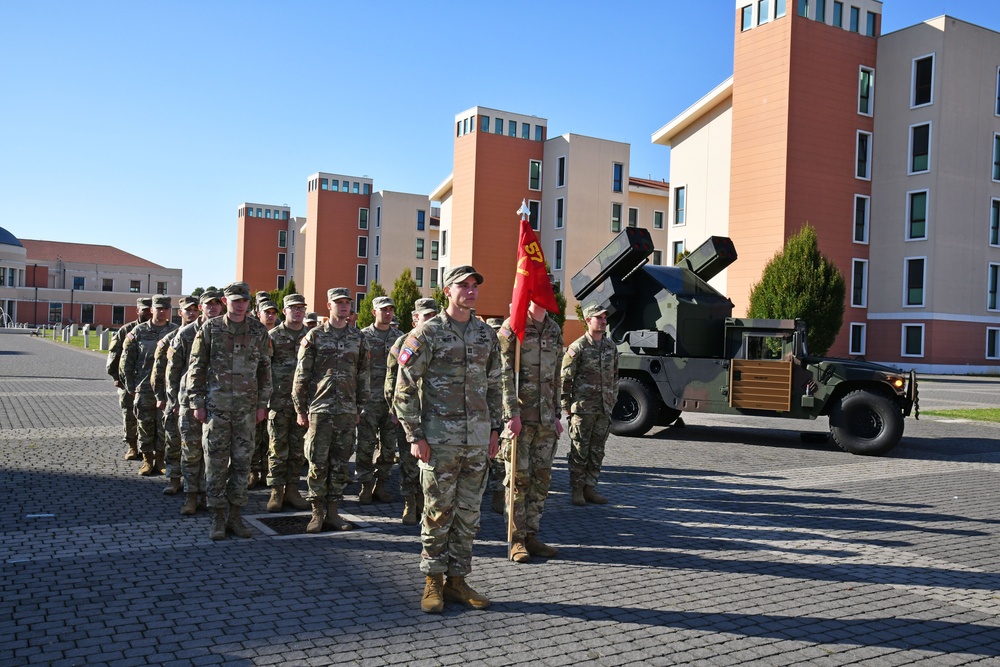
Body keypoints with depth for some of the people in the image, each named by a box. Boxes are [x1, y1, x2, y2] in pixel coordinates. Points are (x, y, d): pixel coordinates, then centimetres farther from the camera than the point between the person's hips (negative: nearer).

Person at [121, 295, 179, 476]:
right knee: (145, 425, 5)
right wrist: (130, 386, 3)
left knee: (164, 426, 3)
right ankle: (147, 460, 16)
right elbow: (126, 361, 7)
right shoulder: (139, 332, 4)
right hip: (144, 388, 1)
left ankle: (160, 461, 14)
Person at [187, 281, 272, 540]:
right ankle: (218, 517, 13)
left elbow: (264, 369, 8)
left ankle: (235, 514, 17)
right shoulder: (210, 329, 0)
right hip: (216, 405, -2)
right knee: (216, 462, 3)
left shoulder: (259, 331, 4)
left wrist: (262, 404, 4)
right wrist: (197, 403, -4)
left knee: (242, 461, 6)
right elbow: (197, 368, 1)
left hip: (247, 407, 2)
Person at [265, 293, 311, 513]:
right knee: (277, 447, 2)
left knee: (298, 449, 7)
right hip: (278, 401, -3)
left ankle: (292, 490, 17)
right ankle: (276, 491, 10)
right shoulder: (273, 336, 1)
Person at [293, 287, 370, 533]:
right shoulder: (315, 336, 1)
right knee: (318, 464, -1)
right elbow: (301, 375, 1)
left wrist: (360, 408, 11)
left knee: (340, 464, 7)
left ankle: (333, 512, 16)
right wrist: (300, 409, -2)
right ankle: (317, 513, 11)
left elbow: (363, 376, 14)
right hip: (320, 410, -3)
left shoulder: (358, 338, 10)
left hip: (347, 412, 3)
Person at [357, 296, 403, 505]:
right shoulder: (363, 336, 0)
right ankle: (366, 487, 11)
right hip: (369, 400, -3)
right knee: (366, 446, 0)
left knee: (389, 447, 7)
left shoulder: (400, 337, 9)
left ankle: (381, 485, 18)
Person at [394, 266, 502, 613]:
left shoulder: (487, 335, 11)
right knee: (438, 512, 2)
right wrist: (415, 436, -10)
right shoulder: (427, 334, -5)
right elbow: (404, 388, -6)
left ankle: (457, 580, 21)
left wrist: (495, 429, 11)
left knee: (469, 513, 9)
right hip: (440, 439, -5)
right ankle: (433, 582, 16)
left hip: (478, 439, 5)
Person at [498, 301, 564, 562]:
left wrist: (557, 414, 15)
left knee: (542, 478, 9)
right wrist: (512, 413, -18)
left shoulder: (554, 330, 13)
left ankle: (531, 535, 19)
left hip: (546, 419, 6)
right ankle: (517, 539, 9)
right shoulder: (512, 328, -6)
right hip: (520, 416, -6)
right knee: (518, 478, 0)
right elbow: (504, 374, -12)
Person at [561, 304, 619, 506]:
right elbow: (565, 378, -6)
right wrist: (566, 406, -7)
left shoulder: (611, 346, 12)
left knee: (597, 451, 9)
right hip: (582, 408, -6)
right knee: (579, 451, 0)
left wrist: (613, 400, 15)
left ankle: (590, 488, 19)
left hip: (604, 409, 6)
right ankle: (577, 490, 10)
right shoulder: (578, 347, -7)